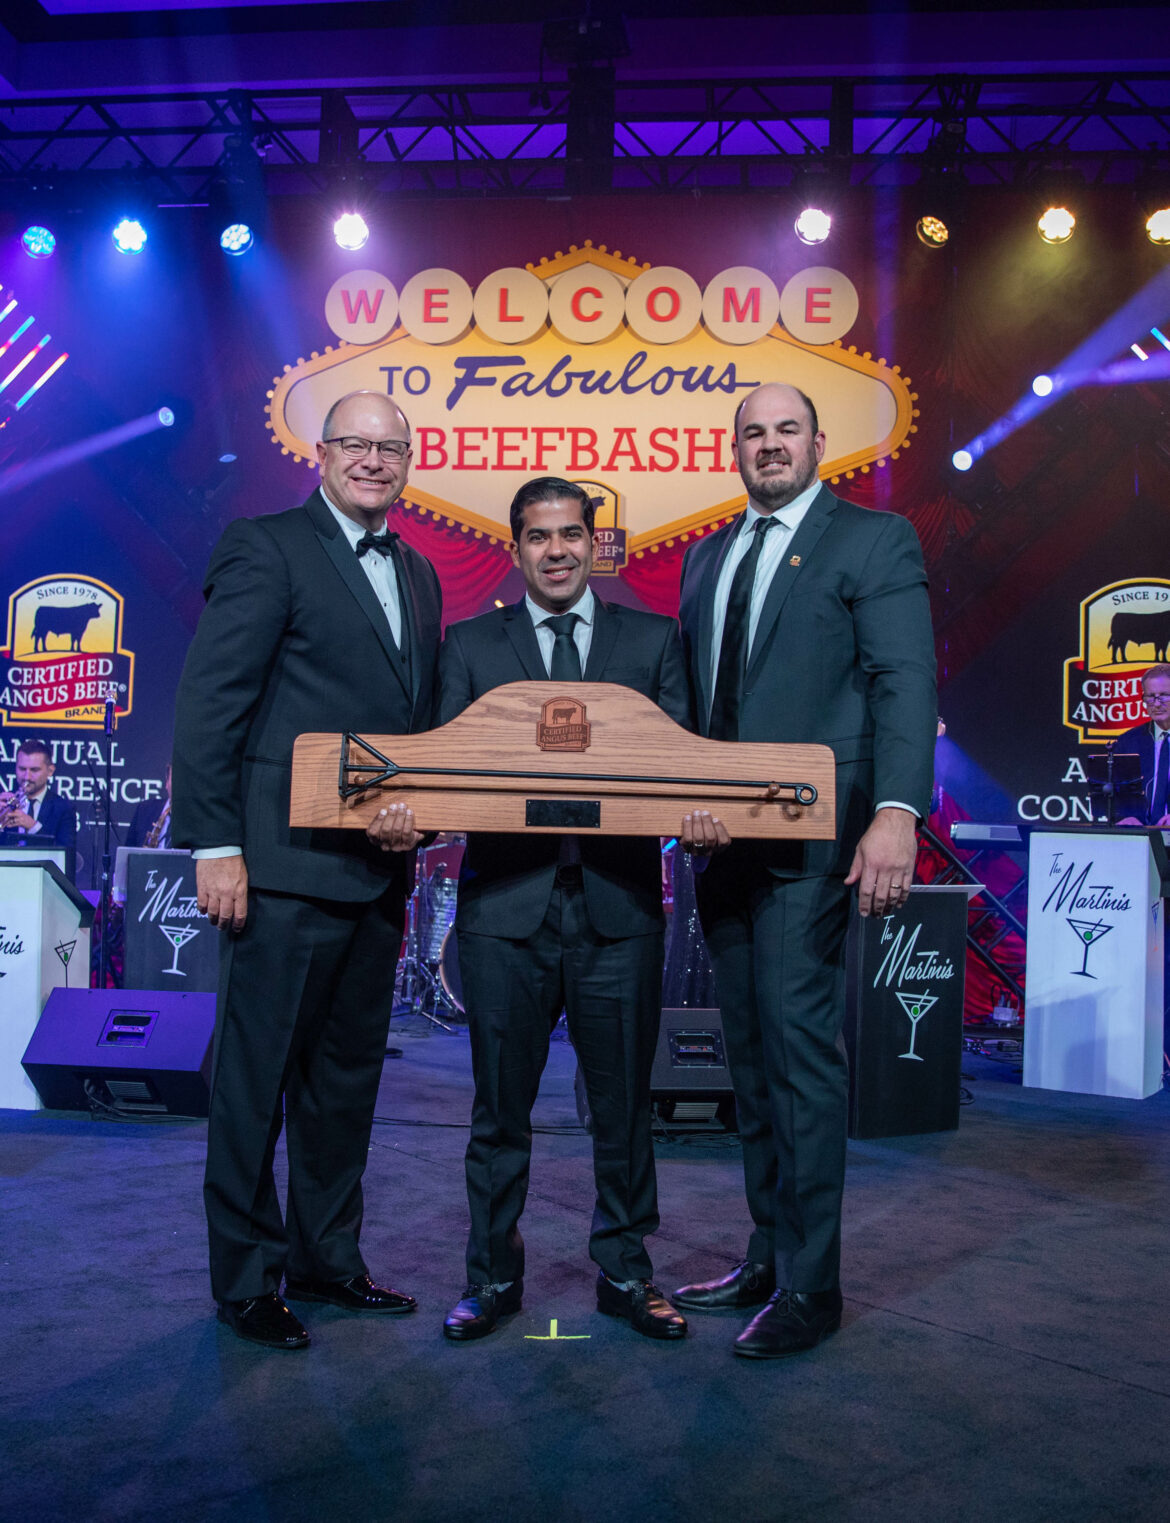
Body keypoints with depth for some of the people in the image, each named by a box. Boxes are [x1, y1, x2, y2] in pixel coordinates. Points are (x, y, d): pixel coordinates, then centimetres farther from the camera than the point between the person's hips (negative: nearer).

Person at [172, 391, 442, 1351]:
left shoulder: (418, 575, 17)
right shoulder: (266, 548, -5)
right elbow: (209, 704, -10)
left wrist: (418, 826, 4)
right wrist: (215, 847, -16)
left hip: (380, 869, 7)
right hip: (288, 869, -7)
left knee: (349, 1074, 16)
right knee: (258, 1077, 3)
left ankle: (327, 1259, 30)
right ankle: (246, 1280, 18)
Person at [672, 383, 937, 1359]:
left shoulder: (874, 542, 0)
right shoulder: (707, 557, 20)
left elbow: (906, 683, -11)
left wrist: (896, 813, -23)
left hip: (810, 839, -7)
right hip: (723, 839, 7)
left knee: (799, 1045, -8)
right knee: (750, 1052, 11)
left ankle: (809, 1285, 3)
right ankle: (768, 1257, 23)